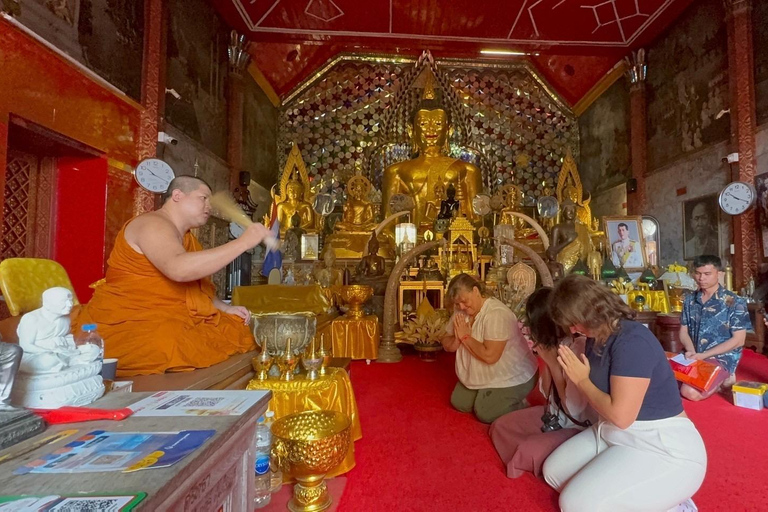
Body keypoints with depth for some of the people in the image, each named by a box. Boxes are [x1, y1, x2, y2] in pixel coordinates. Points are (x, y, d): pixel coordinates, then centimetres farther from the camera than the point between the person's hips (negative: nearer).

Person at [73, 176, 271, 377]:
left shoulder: (187, 238, 15)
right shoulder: (153, 224, -14)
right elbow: (179, 269, -35)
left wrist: (225, 308, 3)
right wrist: (243, 242, -32)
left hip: (172, 320, 10)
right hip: (131, 322, -9)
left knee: (235, 332, -2)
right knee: (178, 351, -36)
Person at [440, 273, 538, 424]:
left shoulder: (496, 314, -31)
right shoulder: (461, 311, -6)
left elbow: (490, 356, -37)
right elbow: (447, 345, -1)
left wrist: (465, 337, -25)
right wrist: (457, 339, -24)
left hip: (511, 377, -8)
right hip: (480, 374, 8)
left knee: (485, 414, -12)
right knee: (458, 403, 7)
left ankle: (520, 406, 12)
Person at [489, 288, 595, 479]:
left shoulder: (579, 348, -29)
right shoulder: (556, 343, -4)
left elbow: (573, 409, -28)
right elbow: (547, 393, 4)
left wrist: (553, 362, -24)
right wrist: (546, 360, -13)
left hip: (579, 428, -8)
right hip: (554, 416, 8)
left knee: (528, 449, -25)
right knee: (500, 427, 4)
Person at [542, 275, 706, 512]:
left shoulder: (632, 341, -26)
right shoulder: (597, 337, 3)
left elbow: (620, 415, -26)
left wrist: (581, 380, -15)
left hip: (664, 447, -10)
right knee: (554, 471, 10)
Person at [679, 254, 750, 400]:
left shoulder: (734, 302, -8)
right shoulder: (689, 300, 6)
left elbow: (738, 339, -10)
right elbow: (684, 331, 9)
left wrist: (703, 355, -16)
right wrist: (691, 352, -12)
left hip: (722, 359, -5)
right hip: (694, 358, 5)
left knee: (690, 392, -26)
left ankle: (724, 379, 6)